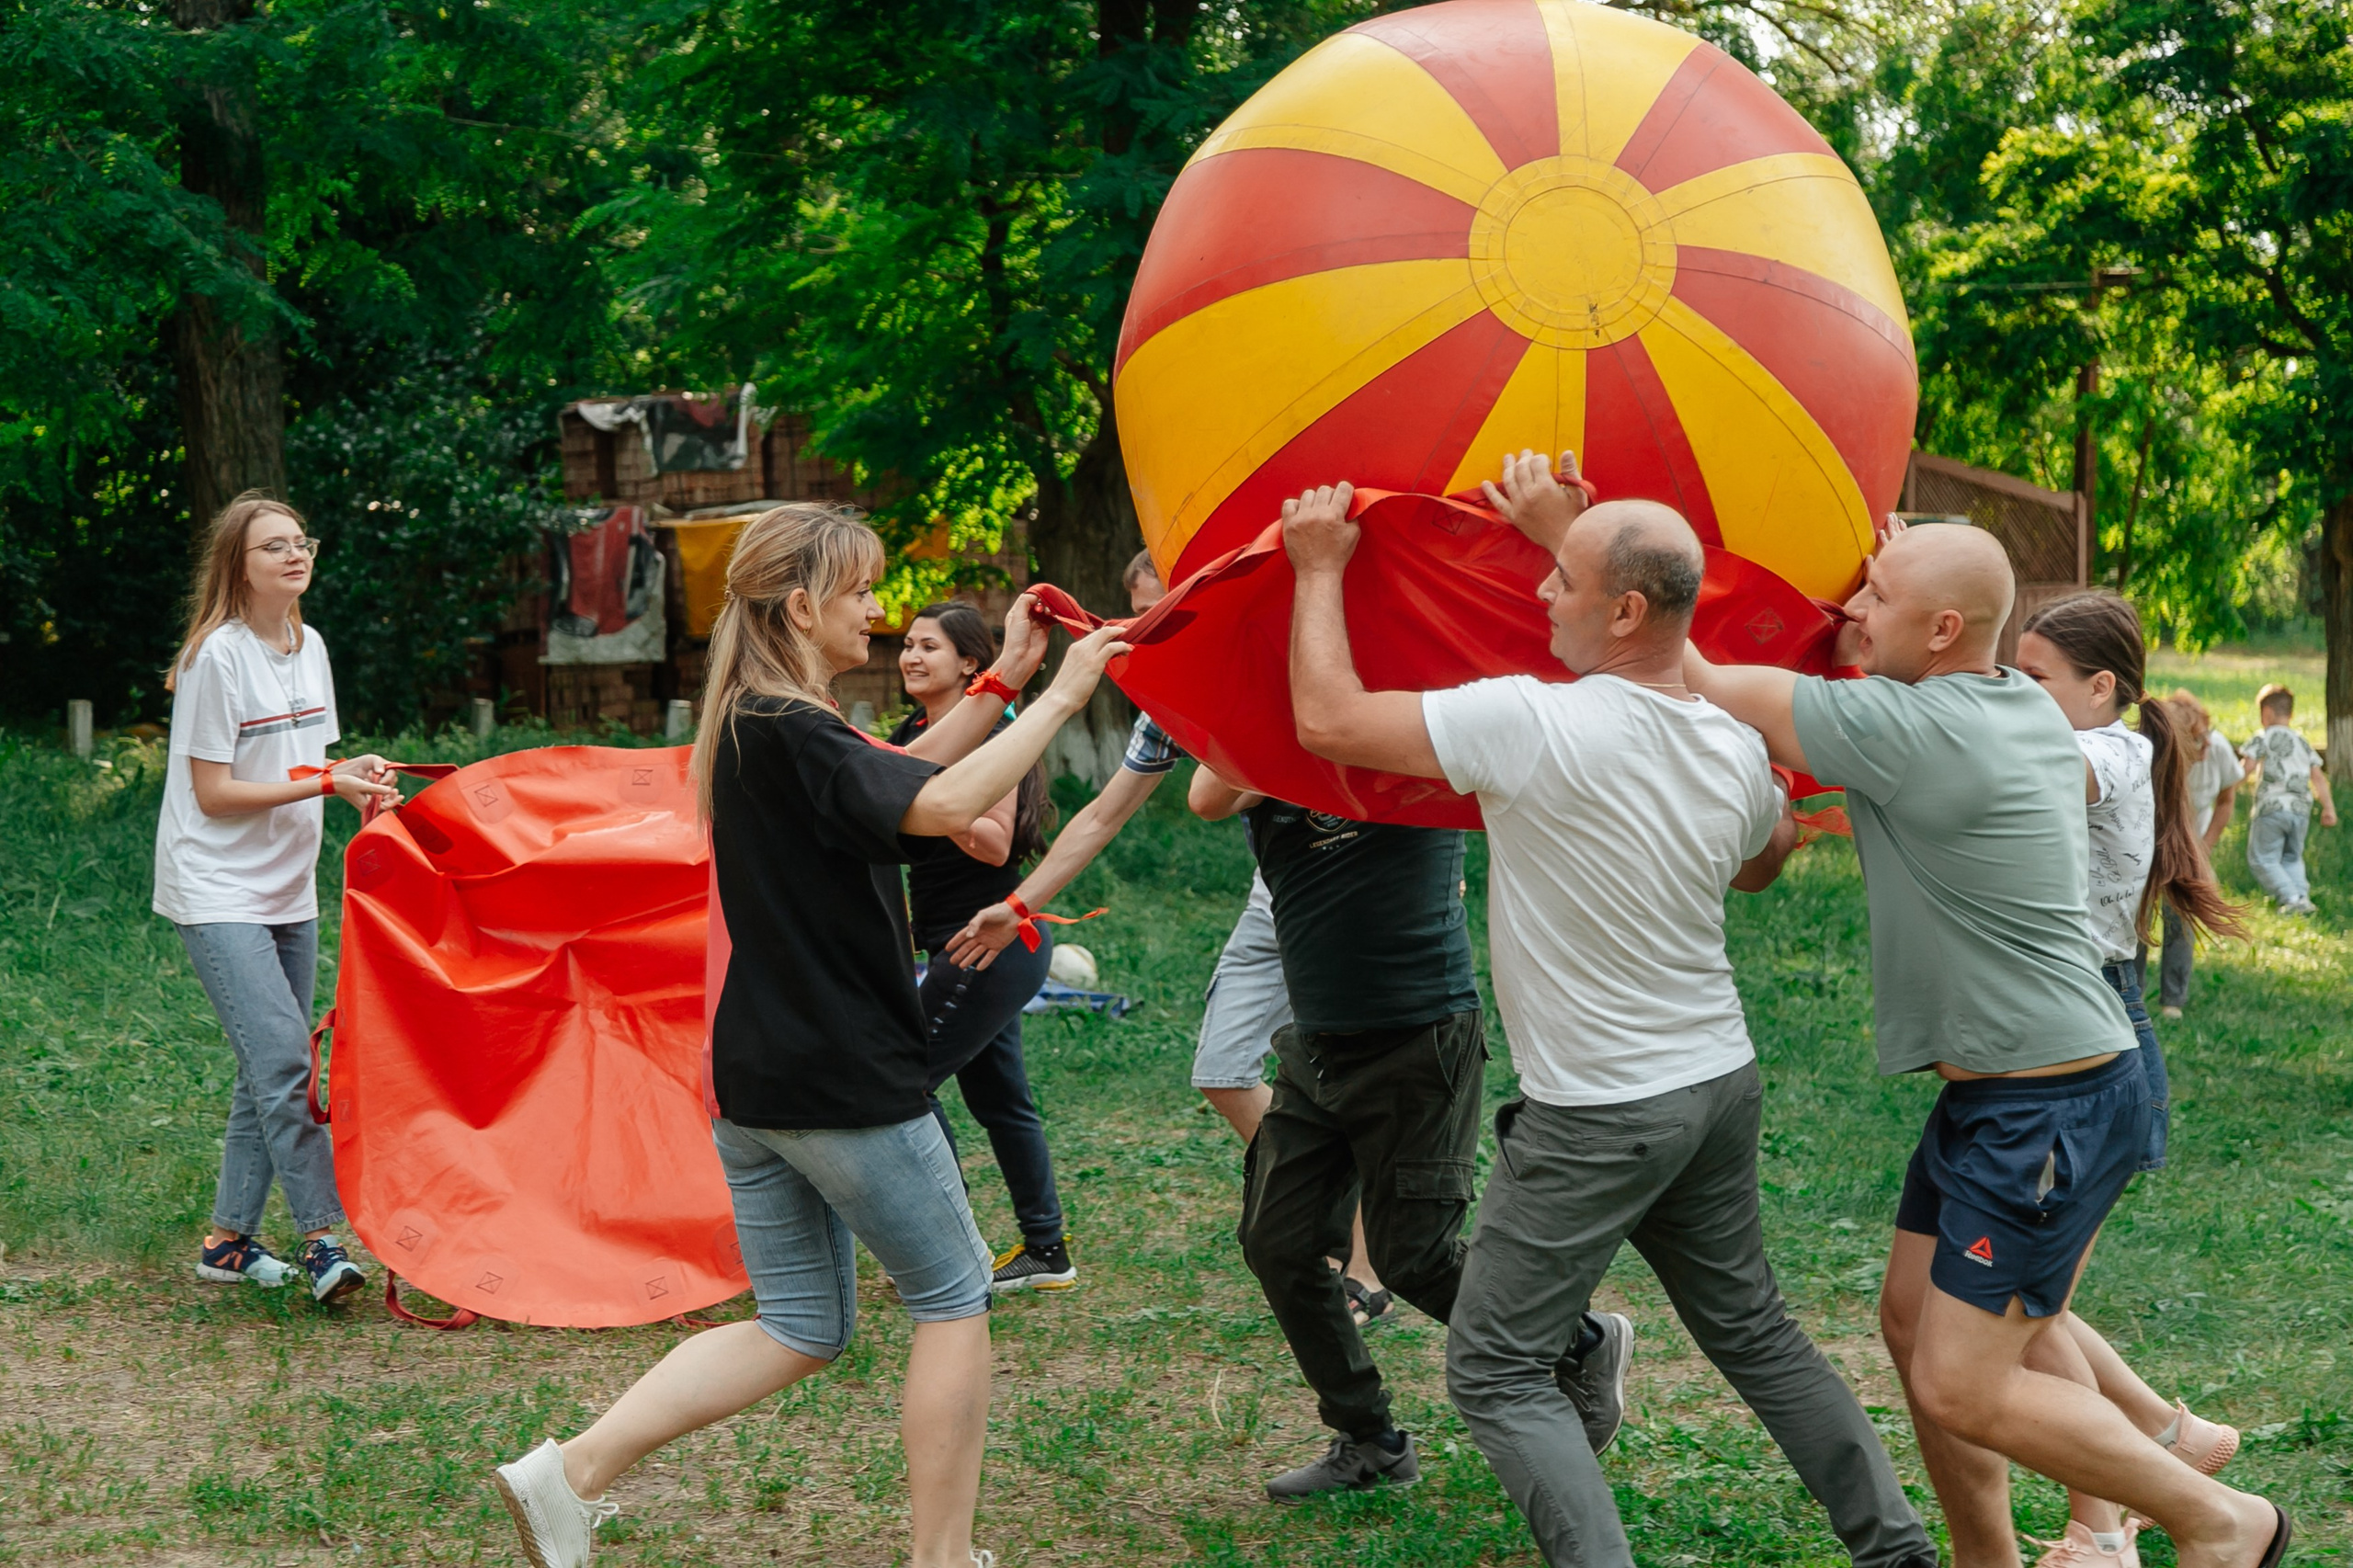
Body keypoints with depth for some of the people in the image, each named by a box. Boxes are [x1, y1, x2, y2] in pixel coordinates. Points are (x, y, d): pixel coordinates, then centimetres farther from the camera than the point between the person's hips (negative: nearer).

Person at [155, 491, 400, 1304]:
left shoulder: (309, 646, 8)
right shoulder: (217, 656, -14)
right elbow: (214, 793, -14)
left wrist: (356, 774, -3)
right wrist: (324, 783, -19)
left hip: (287, 891, 8)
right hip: (215, 891, -8)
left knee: (271, 1068, 8)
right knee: (283, 1056, -16)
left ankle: (228, 1239, 17)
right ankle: (322, 1237, -13)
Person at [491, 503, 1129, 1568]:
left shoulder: (751, 725, 11)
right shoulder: (790, 733, -19)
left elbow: (896, 774, 21)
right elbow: (945, 805, -31)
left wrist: (1003, 680, 13)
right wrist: (1060, 695, -22)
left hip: (755, 1076, 9)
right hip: (844, 1079, -9)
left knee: (799, 1329, 14)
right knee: (953, 1296, 7)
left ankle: (569, 1471, 5)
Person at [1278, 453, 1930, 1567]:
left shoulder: (1535, 724, -23)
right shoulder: (1738, 752, -1)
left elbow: (1328, 719, -17)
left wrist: (1320, 568, -3)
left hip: (1598, 1118, -7)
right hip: (1721, 1083, 7)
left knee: (1495, 1372, 3)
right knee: (1751, 1330, 22)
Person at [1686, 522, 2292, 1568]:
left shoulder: (1912, 729, -22)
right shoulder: (2027, 710, 6)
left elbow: (1703, 689, -18)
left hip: (2050, 1115, -10)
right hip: (1993, 1098, 10)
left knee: (1962, 1388, -5)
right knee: (1912, 1326, 16)